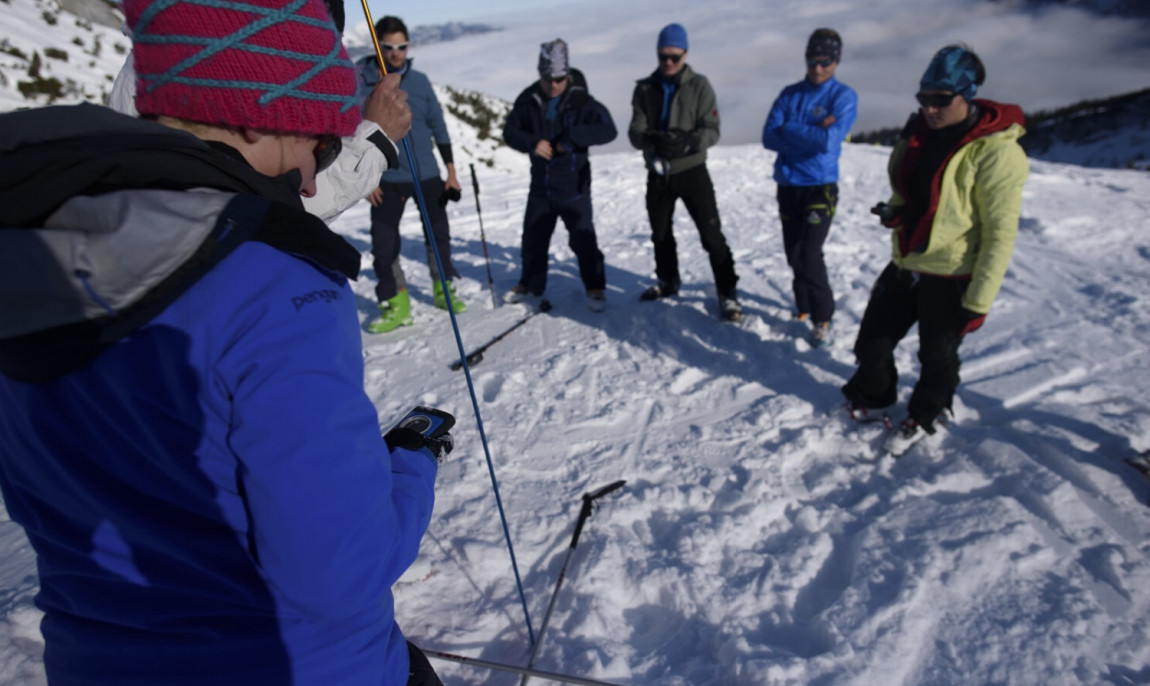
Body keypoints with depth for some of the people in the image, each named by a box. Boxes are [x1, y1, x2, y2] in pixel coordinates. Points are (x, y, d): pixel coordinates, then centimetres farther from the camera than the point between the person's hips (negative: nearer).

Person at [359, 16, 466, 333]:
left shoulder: (419, 81, 4)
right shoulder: (361, 81, -4)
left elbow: (438, 126, 8)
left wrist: (451, 171, 6)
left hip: (428, 175, 2)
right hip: (387, 180, -2)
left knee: (439, 235, 10)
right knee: (383, 244, -3)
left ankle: (444, 290, 30)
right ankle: (396, 305, 10)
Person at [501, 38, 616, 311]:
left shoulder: (581, 101, -11)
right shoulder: (528, 100, -2)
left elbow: (608, 130, -17)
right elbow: (510, 131, 3)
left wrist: (573, 138, -28)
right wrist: (532, 142, -17)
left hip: (574, 186, -4)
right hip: (541, 185, 4)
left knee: (583, 238, -1)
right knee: (533, 237, 14)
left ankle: (595, 287, 16)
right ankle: (530, 284, 32)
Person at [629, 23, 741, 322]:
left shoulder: (700, 85, -6)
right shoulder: (644, 89, 2)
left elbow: (712, 130, -11)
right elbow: (635, 132, -7)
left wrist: (689, 141, -32)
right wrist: (652, 139, -30)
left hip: (691, 171, -3)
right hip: (658, 173, 4)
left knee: (711, 234, -8)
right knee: (660, 233, 16)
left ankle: (727, 293, 1)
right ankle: (668, 281, 36)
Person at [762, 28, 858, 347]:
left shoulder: (844, 97, -3)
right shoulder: (789, 94, 7)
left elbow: (829, 141, -18)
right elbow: (769, 137, -5)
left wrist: (790, 129, -10)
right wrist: (812, 134, -14)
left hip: (820, 188, -4)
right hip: (787, 186, 5)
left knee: (810, 254, -13)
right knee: (794, 254, 11)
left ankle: (822, 318, 2)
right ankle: (803, 306, 29)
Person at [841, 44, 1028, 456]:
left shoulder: (995, 151, -19)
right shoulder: (919, 132, 2)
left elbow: (1000, 233, -18)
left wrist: (978, 302, -18)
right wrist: (893, 210, -5)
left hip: (951, 276, -6)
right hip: (905, 264, 6)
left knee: (937, 355, 13)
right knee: (872, 341, 14)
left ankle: (925, 417, 38)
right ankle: (870, 397, 40)